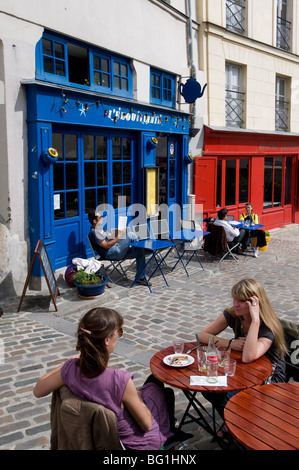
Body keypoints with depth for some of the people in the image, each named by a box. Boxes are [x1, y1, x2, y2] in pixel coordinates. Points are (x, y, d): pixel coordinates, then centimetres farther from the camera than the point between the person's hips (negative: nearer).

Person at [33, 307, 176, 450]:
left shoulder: (71, 368, -26)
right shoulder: (120, 380, -40)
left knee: (153, 379, 28)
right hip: (138, 444, -4)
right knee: (167, 393, 28)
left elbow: (37, 391, -6)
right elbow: (147, 424, -23)